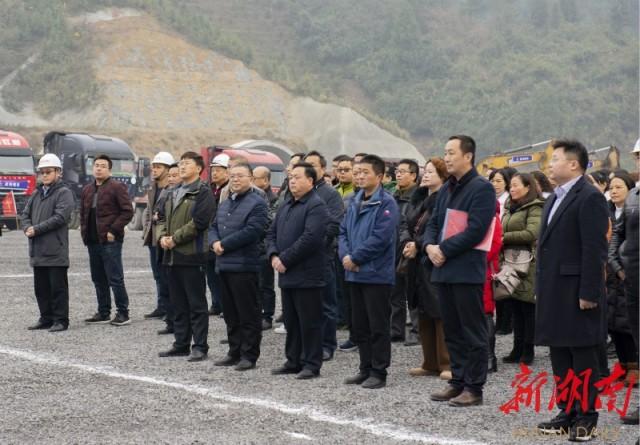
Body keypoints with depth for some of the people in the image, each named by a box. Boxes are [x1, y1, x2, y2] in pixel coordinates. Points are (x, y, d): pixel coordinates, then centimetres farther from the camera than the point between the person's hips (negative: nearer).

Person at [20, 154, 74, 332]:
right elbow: (25, 214, 16)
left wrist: (36, 229, -15)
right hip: (37, 250, 7)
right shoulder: (37, 193, 18)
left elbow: (60, 217, -16)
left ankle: (60, 320, 3)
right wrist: (28, 228, -6)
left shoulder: (64, 193, -5)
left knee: (58, 287, -2)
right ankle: (46, 318, 20)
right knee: (41, 287, 12)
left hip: (55, 250, -7)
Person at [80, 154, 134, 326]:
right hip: (93, 241, 8)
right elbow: (83, 213, 24)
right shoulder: (87, 190, 17)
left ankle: (123, 313, -1)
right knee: (98, 279, 12)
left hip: (110, 241, -7)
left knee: (115, 278, -7)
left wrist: (113, 230, -15)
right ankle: (103, 312, 19)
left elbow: (128, 211, -11)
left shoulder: (117, 187, -6)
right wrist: (84, 232, 10)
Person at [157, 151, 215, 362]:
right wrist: (162, 237, 0)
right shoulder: (174, 194, 19)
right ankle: (181, 344, 20)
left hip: (192, 256, -8)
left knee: (197, 304, -3)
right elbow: (162, 218, 21)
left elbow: (199, 222, -17)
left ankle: (200, 347, 1)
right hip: (173, 256, 8)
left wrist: (175, 239, -14)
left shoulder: (203, 193, -7)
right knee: (178, 303, 13)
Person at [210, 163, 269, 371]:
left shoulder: (257, 204, -8)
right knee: (230, 314, 14)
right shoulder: (225, 204, 19)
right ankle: (235, 352, 22)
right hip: (224, 265, 8)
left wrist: (224, 244, -13)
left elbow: (251, 231, -18)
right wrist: (215, 242, -4)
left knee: (248, 314, -3)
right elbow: (213, 227, 19)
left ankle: (249, 355, 3)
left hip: (244, 267, -8)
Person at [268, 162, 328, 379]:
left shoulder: (316, 206, -12)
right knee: (291, 321, 14)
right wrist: (274, 255, -2)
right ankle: (293, 361, 23)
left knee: (309, 322, -2)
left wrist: (285, 259, -18)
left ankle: (311, 364, 4)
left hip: (307, 276, -9)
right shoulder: (286, 206, 17)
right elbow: (272, 233, 18)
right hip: (287, 275, 9)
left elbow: (310, 238, -22)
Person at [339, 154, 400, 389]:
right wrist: (345, 255, -6)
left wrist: (355, 257, -15)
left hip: (377, 273, -8)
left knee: (378, 326, -1)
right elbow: (343, 231, 13)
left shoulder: (386, 203, -12)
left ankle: (378, 372, 6)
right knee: (359, 326, 14)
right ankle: (366, 368, 24)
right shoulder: (355, 202, 13)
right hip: (355, 273, 8)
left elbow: (380, 238, -20)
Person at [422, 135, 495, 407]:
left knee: (473, 332, -2)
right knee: (452, 331, 14)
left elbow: (475, 230, -17)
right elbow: (434, 223, 18)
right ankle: (458, 381, 22)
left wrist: (444, 250, -14)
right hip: (444, 269, 8)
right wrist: (430, 245, -3)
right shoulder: (447, 189, 17)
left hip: (467, 270, -8)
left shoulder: (481, 188, -9)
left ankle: (474, 388, 3)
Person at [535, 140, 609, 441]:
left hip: (577, 293, -9)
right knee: (560, 356, 12)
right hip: (554, 293, 9)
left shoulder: (590, 198, -11)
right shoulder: (554, 199, 17)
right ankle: (567, 412, 19)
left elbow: (595, 249, -17)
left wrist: (588, 293, -20)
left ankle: (586, 416, 6)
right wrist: (540, 288, 16)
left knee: (583, 357, -1)